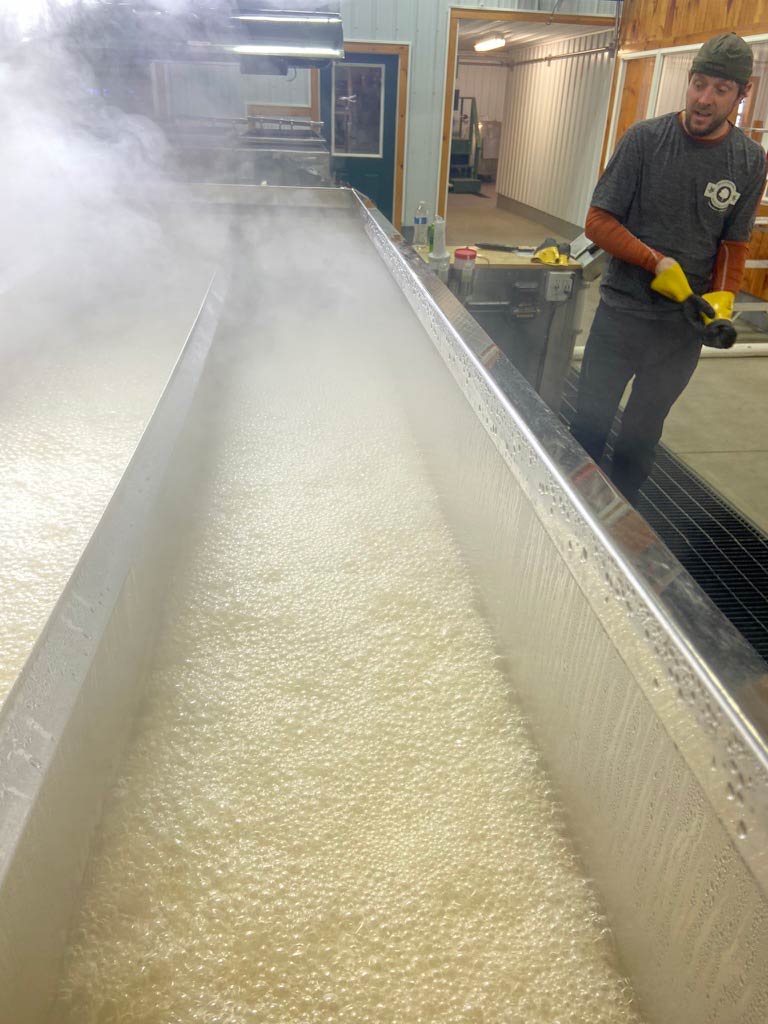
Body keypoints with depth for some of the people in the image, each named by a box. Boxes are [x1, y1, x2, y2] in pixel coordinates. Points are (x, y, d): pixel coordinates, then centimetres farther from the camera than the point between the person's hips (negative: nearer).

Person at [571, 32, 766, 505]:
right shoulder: (645, 138, -7)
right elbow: (599, 221, -8)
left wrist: (722, 299, -13)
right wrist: (661, 265, -19)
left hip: (685, 325, 2)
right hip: (621, 313, -2)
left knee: (642, 434, 14)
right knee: (590, 425, 2)